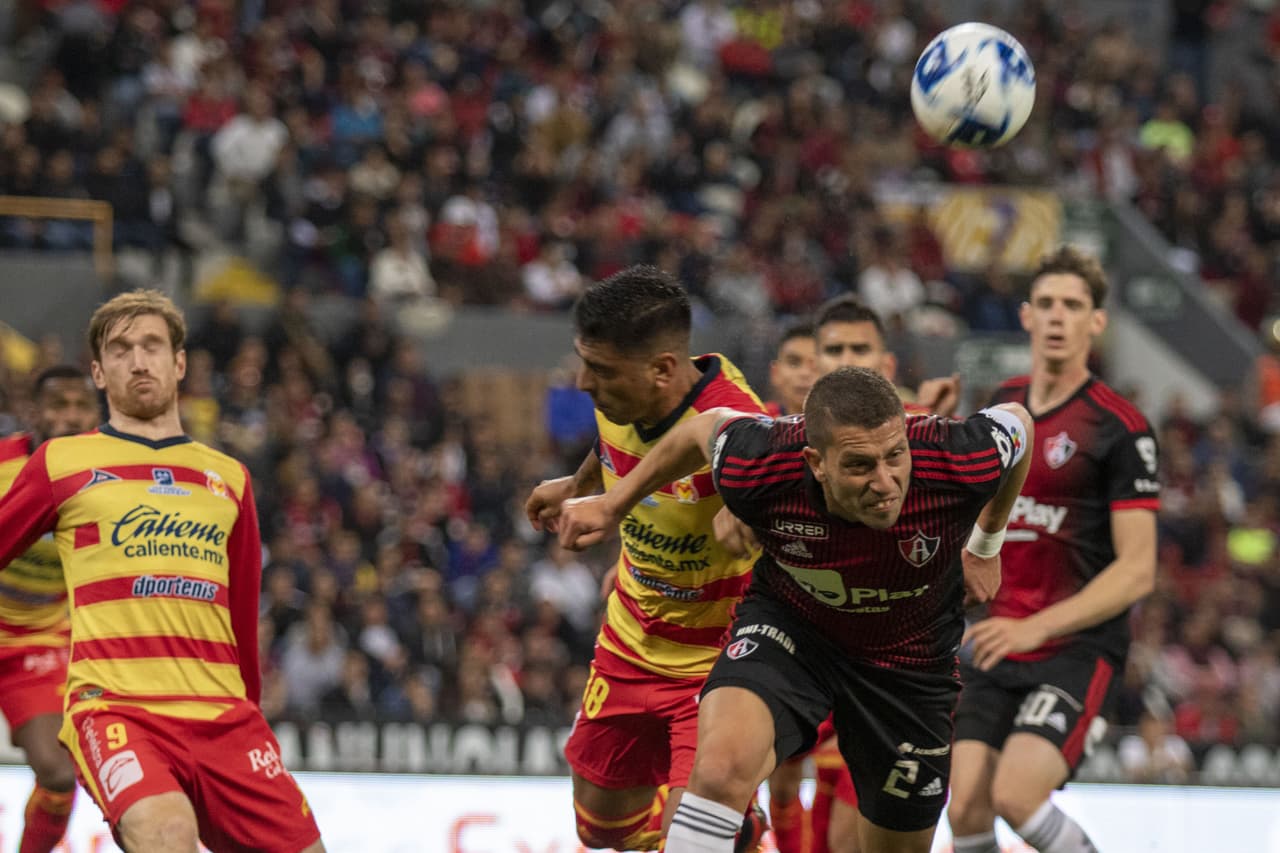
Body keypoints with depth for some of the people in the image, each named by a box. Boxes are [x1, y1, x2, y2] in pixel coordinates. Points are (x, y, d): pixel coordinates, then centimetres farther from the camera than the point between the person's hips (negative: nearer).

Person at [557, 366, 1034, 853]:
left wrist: (986, 545, 8)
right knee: (722, 763, -33)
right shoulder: (756, 468, -30)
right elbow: (706, 428, -5)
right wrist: (614, 504, 9)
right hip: (789, 624, -2)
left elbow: (1016, 421, -6)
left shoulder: (960, 463, -32)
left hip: (909, 659, 2)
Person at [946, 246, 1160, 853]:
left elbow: (1137, 571, -14)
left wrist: (1035, 628, -21)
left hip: (1079, 650, -6)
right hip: (1000, 646, 6)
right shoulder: (1003, 404, 10)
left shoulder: (1119, 427, -10)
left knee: (1015, 796, -22)